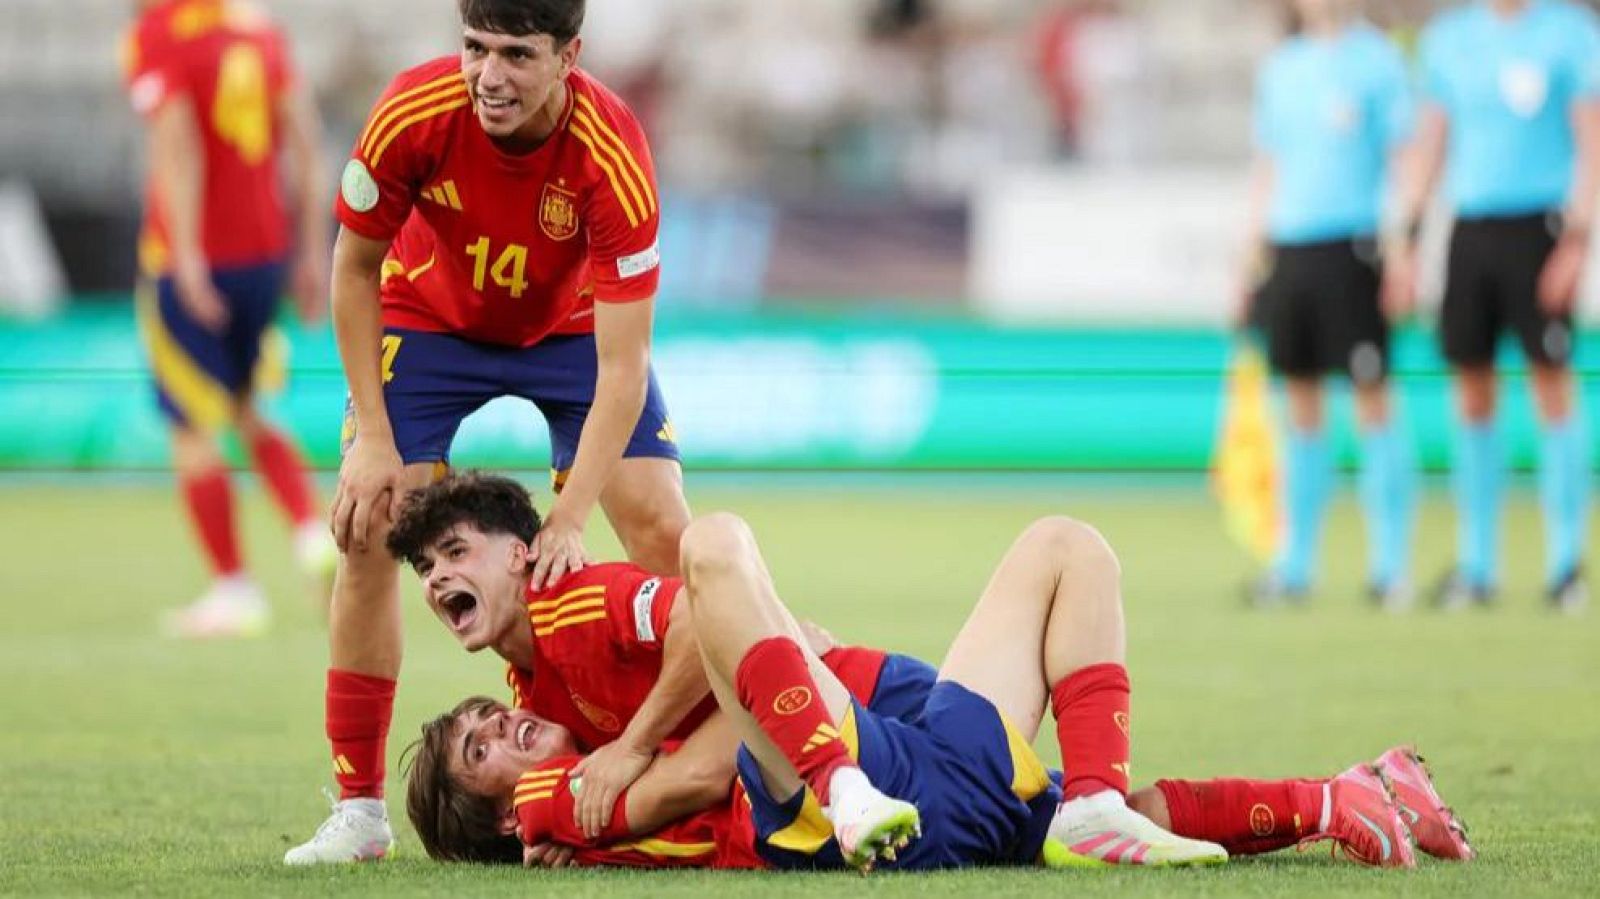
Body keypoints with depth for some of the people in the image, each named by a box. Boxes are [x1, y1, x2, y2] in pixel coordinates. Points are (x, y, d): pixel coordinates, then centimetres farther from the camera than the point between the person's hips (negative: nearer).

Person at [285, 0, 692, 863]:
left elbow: (621, 368, -34)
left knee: (664, 533, -13)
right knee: (367, 531, -13)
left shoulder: (613, 153, -35)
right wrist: (373, 436, -18)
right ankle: (358, 808, -4)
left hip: (573, 325, -1)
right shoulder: (412, 114, -32)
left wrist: (568, 520, -41)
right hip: (430, 317, 1)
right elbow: (355, 266, -14)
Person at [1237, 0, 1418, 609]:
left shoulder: (1376, 61, -1)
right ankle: (1294, 566, 10)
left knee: (1372, 398, -7)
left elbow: (1404, 161, -3)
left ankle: (1391, 566, -4)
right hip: (1287, 250, 5)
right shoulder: (1280, 69, 15)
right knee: (1301, 404, 7)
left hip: (1351, 251, -5)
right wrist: (1251, 264, 17)